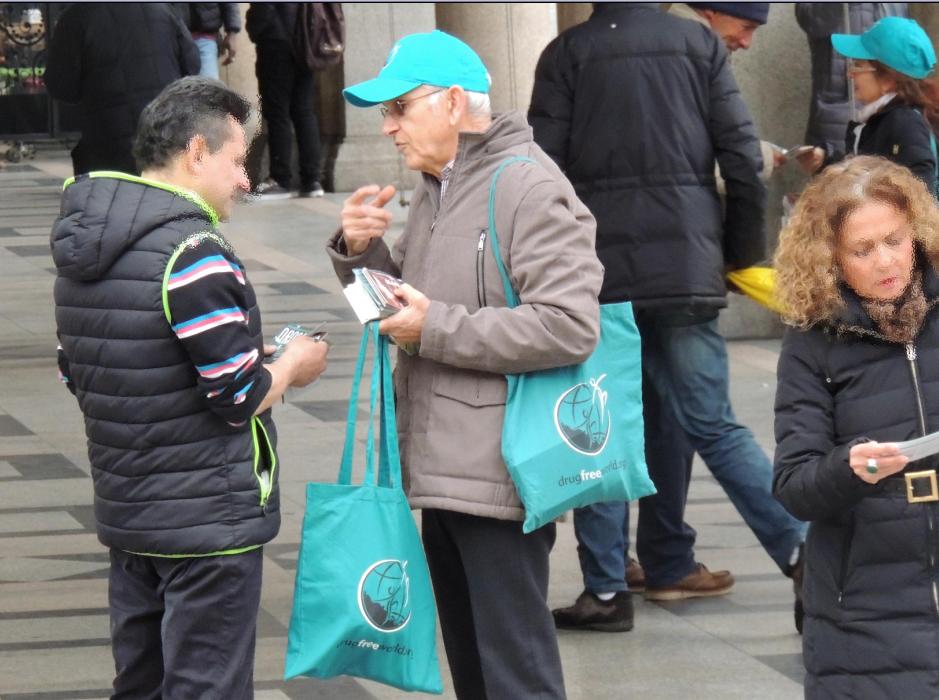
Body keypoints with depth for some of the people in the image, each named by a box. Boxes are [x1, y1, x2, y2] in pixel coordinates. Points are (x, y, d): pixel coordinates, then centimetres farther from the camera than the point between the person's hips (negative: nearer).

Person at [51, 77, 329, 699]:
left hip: (123, 508, 9)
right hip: (210, 519, -8)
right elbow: (239, 396, -20)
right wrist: (291, 368, 2)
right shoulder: (193, 254, -20)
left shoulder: (81, 251, 8)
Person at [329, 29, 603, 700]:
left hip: (499, 475, -10)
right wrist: (362, 252, 4)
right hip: (444, 469, 10)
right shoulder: (436, 190, 16)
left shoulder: (527, 186, -15)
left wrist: (437, 329, -20)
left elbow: (570, 326, -24)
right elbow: (406, 298, 25)